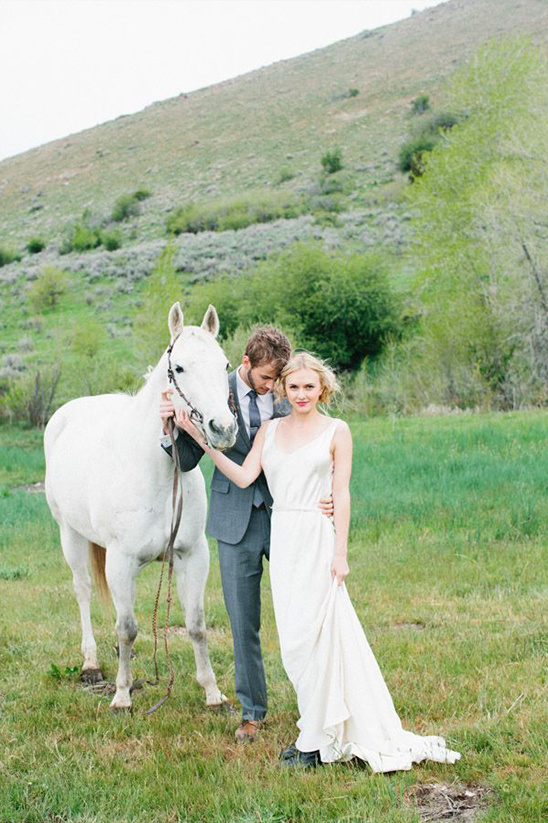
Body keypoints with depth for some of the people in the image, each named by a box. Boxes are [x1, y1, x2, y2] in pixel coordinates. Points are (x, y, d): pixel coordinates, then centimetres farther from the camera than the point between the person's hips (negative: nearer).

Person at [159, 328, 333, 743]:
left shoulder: (287, 397, -2)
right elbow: (187, 460, 1)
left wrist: (327, 497, -15)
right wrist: (170, 426, -18)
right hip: (237, 522, 0)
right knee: (244, 624, 9)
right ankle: (252, 711, 23)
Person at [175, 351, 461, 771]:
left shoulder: (336, 431, 0)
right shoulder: (270, 429, 12)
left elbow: (341, 494, -4)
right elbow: (244, 477, 3)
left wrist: (341, 554, -9)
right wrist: (202, 439, -3)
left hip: (318, 537, -5)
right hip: (282, 538, 5)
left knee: (310, 634, -6)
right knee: (294, 638, 6)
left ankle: (316, 740, 5)